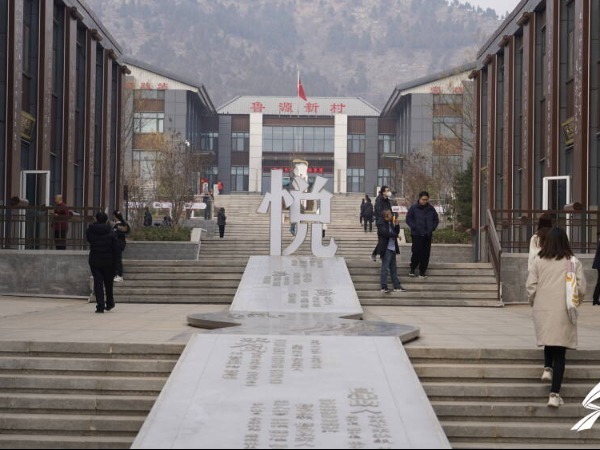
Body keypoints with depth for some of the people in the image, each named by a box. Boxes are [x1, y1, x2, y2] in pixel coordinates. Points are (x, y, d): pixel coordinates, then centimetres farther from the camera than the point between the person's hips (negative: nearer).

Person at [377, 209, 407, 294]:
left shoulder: (391, 223, 14)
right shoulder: (381, 224, -11)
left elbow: (396, 231, 16)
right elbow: (386, 233, -23)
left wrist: (396, 224, 2)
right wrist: (395, 235, -12)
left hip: (392, 249, 9)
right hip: (386, 249, -9)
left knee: (393, 268, 13)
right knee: (385, 268, -6)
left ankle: (397, 286, 19)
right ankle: (384, 287, -3)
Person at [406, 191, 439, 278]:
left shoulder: (431, 209, 7)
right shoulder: (413, 208, -3)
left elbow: (436, 220, 15)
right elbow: (408, 219, -1)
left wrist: (432, 228, 1)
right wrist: (414, 227, -12)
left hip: (427, 235, 3)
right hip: (417, 235, -3)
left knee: (426, 253, 2)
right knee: (416, 252, -8)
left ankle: (422, 271, 11)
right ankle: (412, 269, 11)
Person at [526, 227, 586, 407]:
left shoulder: (538, 262, -1)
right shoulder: (573, 262, -5)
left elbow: (531, 287, -2)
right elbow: (581, 288, -4)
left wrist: (533, 303, 16)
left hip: (543, 310, 2)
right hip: (563, 312, -2)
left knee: (549, 339, 31)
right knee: (560, 353, 4)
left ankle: (547, 368, 12)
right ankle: (554, 394, -1)